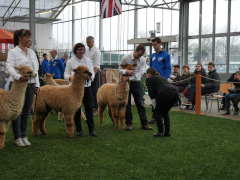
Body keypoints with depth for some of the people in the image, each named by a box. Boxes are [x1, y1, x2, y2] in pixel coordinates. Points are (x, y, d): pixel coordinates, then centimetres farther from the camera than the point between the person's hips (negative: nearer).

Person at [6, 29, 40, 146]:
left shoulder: (32, 53, 15)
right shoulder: (13, 52, -4)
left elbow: (36, 69, 16)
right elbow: (9, 67, -16)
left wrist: (37, 85, 10)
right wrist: (18, 76, -33)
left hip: (30, 85, 6)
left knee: (27, 112, 8)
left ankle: (24, 136, 17)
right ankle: (17, 138, 9)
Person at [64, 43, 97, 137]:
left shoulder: (88, 60, 10)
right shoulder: (70, 61, 1)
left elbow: (92, 72, 12)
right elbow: (66, 74, 2)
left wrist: (90, 76, -11)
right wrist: (70, 77, -21)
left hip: (87, 86, 3)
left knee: (89, 108, 1)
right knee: (77, 110, 3)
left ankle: (91, 129, 10)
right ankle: (79, 130, 14)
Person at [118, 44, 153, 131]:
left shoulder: (143, 60, -5)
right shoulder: (125, 58, -11)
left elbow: (140, 73, -12)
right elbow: (120, 70, -6)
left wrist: (129, 78, -23)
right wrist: (126, 71, -28)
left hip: (136, 82, 2)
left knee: (140, 103, 2)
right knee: (127, 104, 1)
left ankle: (144, 123, 6)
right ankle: (129, 123, 10)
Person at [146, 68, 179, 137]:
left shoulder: (149, 79, 18)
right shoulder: (161, 77, 37)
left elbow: (152, 95, 11)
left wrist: (155, 107, 20)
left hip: (166, 93, -6)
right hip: (176, 92, 7)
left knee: (157, 112, 16)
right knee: (165, 112, 25)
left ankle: (160, 132, 14)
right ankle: (167, 132, 22)